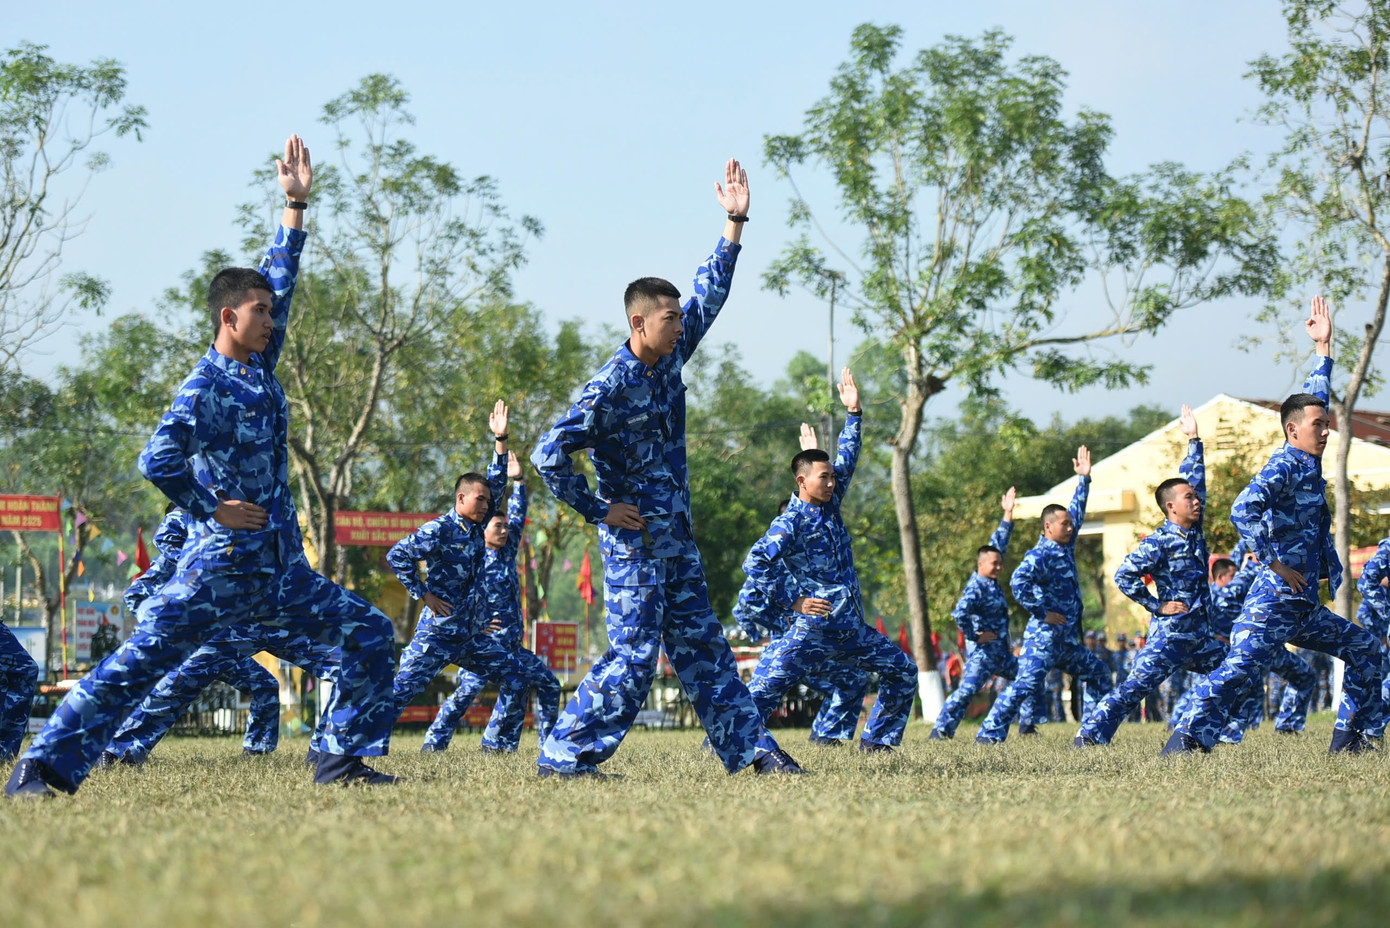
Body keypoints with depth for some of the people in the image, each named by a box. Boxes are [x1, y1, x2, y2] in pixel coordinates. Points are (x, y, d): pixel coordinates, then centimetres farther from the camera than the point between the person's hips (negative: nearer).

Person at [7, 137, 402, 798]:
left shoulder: (260, 367, 11)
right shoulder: (206, 385, -11)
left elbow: (282, 279, 18)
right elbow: (158, 462, -21)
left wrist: (295, 205, 16)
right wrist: (212, 509, -14)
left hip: (281, 570, 8)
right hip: (219, 569, -8)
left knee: (368, 632, 4)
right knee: (137, 662, -12)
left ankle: (343, 758, 8)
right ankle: (41, 769, -13)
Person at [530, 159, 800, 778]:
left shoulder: (671, 359, 5)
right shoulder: (611, 388, -18)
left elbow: (709, 295, 13)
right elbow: (549, 455, -22)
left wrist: (734, 224, 6)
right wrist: (597, 511, -15)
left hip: (676, 539, 8)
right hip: (634, 541, -8)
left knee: (702, 647, 10)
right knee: (632, 656, -8)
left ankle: (748, 749, 11)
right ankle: (562, 756, -2)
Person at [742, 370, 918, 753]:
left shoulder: (829, 506, 11)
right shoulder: (791, 522, -10)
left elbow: (847, 459, 20)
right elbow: (755, 563, -19)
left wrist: (854, 414, 14)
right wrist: (792, 601, -19)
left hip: (852, 629, 8)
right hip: (812, 629, -8)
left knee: (903, 671, 13)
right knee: (763, 690, -17)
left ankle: (877, 739, 21)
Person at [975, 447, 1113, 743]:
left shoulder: (1065, 547, 14)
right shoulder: (1040, 555, -13)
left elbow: (1078, 512, 25)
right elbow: (1018, 583, -28)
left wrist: (1084, 479, 23)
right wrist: (1042, 613, -22)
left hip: (1068, 641, 10)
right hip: (1044, 638, -10)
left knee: (1099, 674, 17)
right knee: (1026, 683, -17)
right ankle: (989, 732, -18)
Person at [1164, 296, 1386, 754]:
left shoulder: (1308, 463, 16)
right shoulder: (1285, 466, -10)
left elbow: (1313, 397, 31)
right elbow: (1244, 510, -27)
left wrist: (1324, 347, 35)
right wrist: (1275, 563, -23)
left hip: (1303, 609, 10)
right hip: (1274, 603, -10)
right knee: (1240, 666, -22)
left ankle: (1350, 737, 16)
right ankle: (1187, 740, -30)